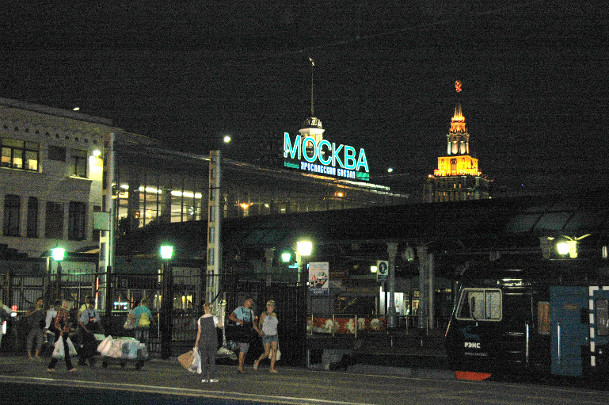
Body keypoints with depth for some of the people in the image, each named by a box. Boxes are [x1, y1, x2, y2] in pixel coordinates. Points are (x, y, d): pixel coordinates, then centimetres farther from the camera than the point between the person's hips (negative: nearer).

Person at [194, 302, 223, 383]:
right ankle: (212, 377, 4)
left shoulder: (200, 319, 1)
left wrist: (196, 342, 8)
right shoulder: (214, 318, -6)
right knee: (212, 359, 4)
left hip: (202, 341, 2)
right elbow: (220, 325, 9)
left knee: (203, 359, 6)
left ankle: (204, 377, 6)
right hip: (212, 341, -2)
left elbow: (199, 332, 2)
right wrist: (220, 322, 30)